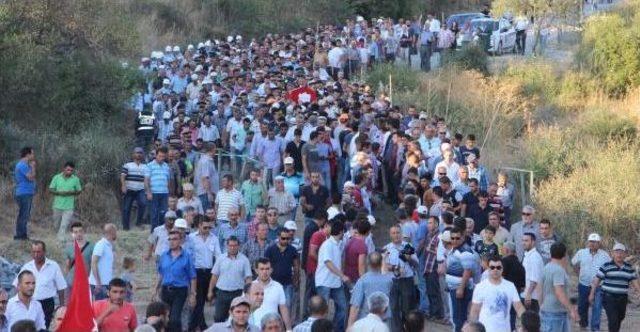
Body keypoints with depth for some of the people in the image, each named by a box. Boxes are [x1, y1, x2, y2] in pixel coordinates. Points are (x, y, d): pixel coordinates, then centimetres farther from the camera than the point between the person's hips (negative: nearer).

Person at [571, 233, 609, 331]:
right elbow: (574, 263, 14)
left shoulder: (604, 255, -7)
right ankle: (583, 324, 35)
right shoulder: (581, 253, -2)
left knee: (597, 307, -7)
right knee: (582, 306, 14)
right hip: (584, 285, 2)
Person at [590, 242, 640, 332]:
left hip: (622, 298, 5)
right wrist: (592, 293, -1)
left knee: (619, 319, 17)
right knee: (613, 320, -14)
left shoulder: (629, 268, 7)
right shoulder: (606, 266, -6)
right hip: (609, 298, -5)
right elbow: (596, 280, -1)